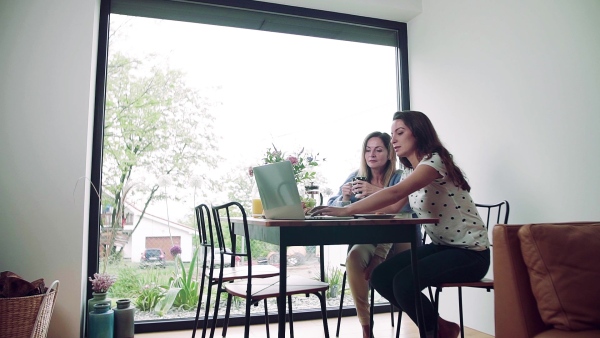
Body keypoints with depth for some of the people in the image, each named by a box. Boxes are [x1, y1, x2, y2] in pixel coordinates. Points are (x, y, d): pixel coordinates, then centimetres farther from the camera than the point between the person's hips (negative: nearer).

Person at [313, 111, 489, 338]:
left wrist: (346, 210, -38)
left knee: (404, 281, -26)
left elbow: (394, 194, -34)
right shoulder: (410, 171, 10)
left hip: (470, 251, -8)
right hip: (441, 246, 8)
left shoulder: (435, 160, -19)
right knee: (381, 276, -7)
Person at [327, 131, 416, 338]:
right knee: (354, 257, -30)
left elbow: (407, 203, -22)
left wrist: (376, 191, -37)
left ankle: (379, 259, -17)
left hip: (400, 239, -2)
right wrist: (344, 198, -20)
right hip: (368, 241, 2)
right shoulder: (356, 177, 9)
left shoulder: (399, 177, -1)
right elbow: (332, 207, 3)